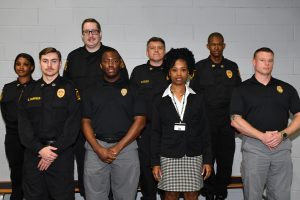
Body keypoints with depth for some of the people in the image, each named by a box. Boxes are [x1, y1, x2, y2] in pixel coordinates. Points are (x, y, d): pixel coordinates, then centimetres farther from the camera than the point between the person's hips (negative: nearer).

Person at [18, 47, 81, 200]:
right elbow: (23, 124, 2)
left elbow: (73, 124, -7)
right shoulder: (30, 90, 11)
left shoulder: (69, 89, 2)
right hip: (33, 152, 3)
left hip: (61, 153, -3)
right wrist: (39, 149, -11)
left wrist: (55, 150, -13)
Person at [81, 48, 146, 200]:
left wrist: (118, 147, -8)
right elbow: (86, 122, 7)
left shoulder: (132, 88, 6)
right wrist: (98, 149, -8)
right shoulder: (91, 91, 12)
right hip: (96, 147, 2)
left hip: (125, 146, -1)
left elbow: (140, 121, -1)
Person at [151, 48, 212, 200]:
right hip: (168, 157, -1)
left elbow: (204, 130, 4)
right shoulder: (160, 101, 2)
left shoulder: (197, 99, 4)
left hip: (194, 156, 1)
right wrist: (155, 162, -1)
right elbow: (156, 133, 3)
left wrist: (207, 160, 1)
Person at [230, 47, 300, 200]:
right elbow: (235, 120, -5)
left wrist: (282, 134, -8)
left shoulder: (286, 88, 12)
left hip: (282, 146, 2)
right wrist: (262, 136, -12)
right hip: (254, 146, -2)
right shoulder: (242, 89, 4)